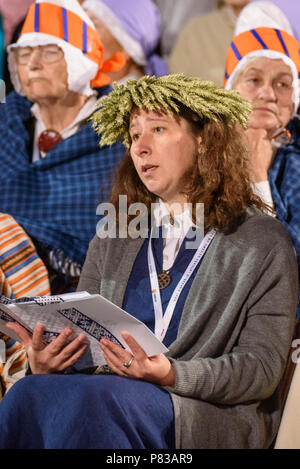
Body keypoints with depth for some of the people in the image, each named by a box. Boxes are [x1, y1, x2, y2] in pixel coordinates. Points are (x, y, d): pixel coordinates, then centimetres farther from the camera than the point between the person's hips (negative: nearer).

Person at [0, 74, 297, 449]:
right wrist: (46, 364, -7)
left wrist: (171, 375, -19)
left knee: (85, 398, -35)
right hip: (107, 394, 4)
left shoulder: (263, 242, 6)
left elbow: (262, 366, -2)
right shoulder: (112, 238, 21)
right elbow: (79, 340, 18)